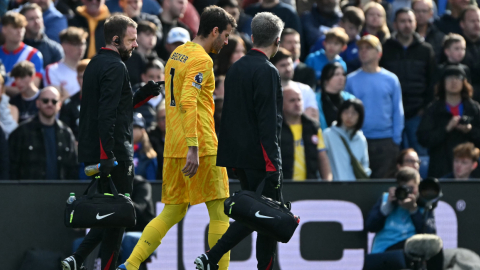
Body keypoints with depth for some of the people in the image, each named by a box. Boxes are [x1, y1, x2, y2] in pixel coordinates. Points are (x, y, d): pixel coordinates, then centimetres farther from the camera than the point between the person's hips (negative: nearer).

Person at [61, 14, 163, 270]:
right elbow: (107, 114, -23)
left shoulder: (95, 64, 16)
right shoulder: (115, 67, -14)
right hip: (114, 153, -9)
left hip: (93, 152, 9)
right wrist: (106, 155, -26)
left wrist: (144, 94, 12)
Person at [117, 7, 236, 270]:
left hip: (173, 147, 9)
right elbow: (188, 102, -22)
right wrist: (193, 148, -26)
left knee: (172, 213, 10)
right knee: (219, 212, 0)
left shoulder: (177, 53, 16)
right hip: (201, 148, -9)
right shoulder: (201, 60, -12)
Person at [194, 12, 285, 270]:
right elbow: (268, 121, -19)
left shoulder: (236, 68, 12)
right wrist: (273, 163, -19)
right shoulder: (267, 72, -14)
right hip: (259, 156, -8)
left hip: (237, 154, 8)